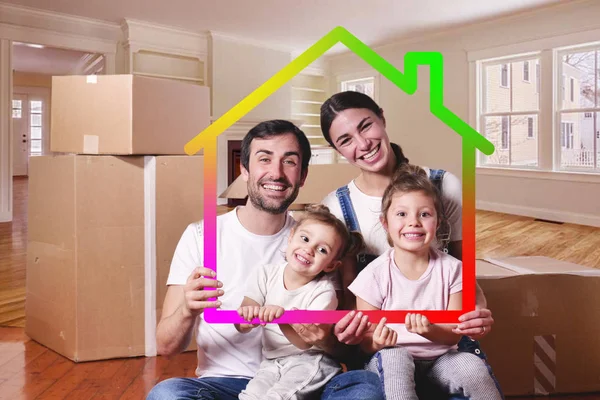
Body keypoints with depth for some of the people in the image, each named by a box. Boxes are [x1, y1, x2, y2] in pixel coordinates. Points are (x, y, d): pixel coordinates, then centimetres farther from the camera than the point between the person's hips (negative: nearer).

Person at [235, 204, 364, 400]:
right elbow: (240, 327, -7)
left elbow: (306, 342, -20)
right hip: (272, 361, 3)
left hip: (311, 361, -3)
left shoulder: (323, 291, -13)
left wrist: (282, 318, -37)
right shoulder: (265, 275, -4)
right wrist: (248, 317, -32)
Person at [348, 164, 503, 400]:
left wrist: (430, 331, -27)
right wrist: (378, 342, -30)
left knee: (473, 366, -26)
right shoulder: (375, 275, -11)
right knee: (395, 357, -33)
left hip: (438, 359, 2)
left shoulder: (452, 269, -6)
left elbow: (454, 335, -5)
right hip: (391, 362, -2)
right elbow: (365, 342, -6)